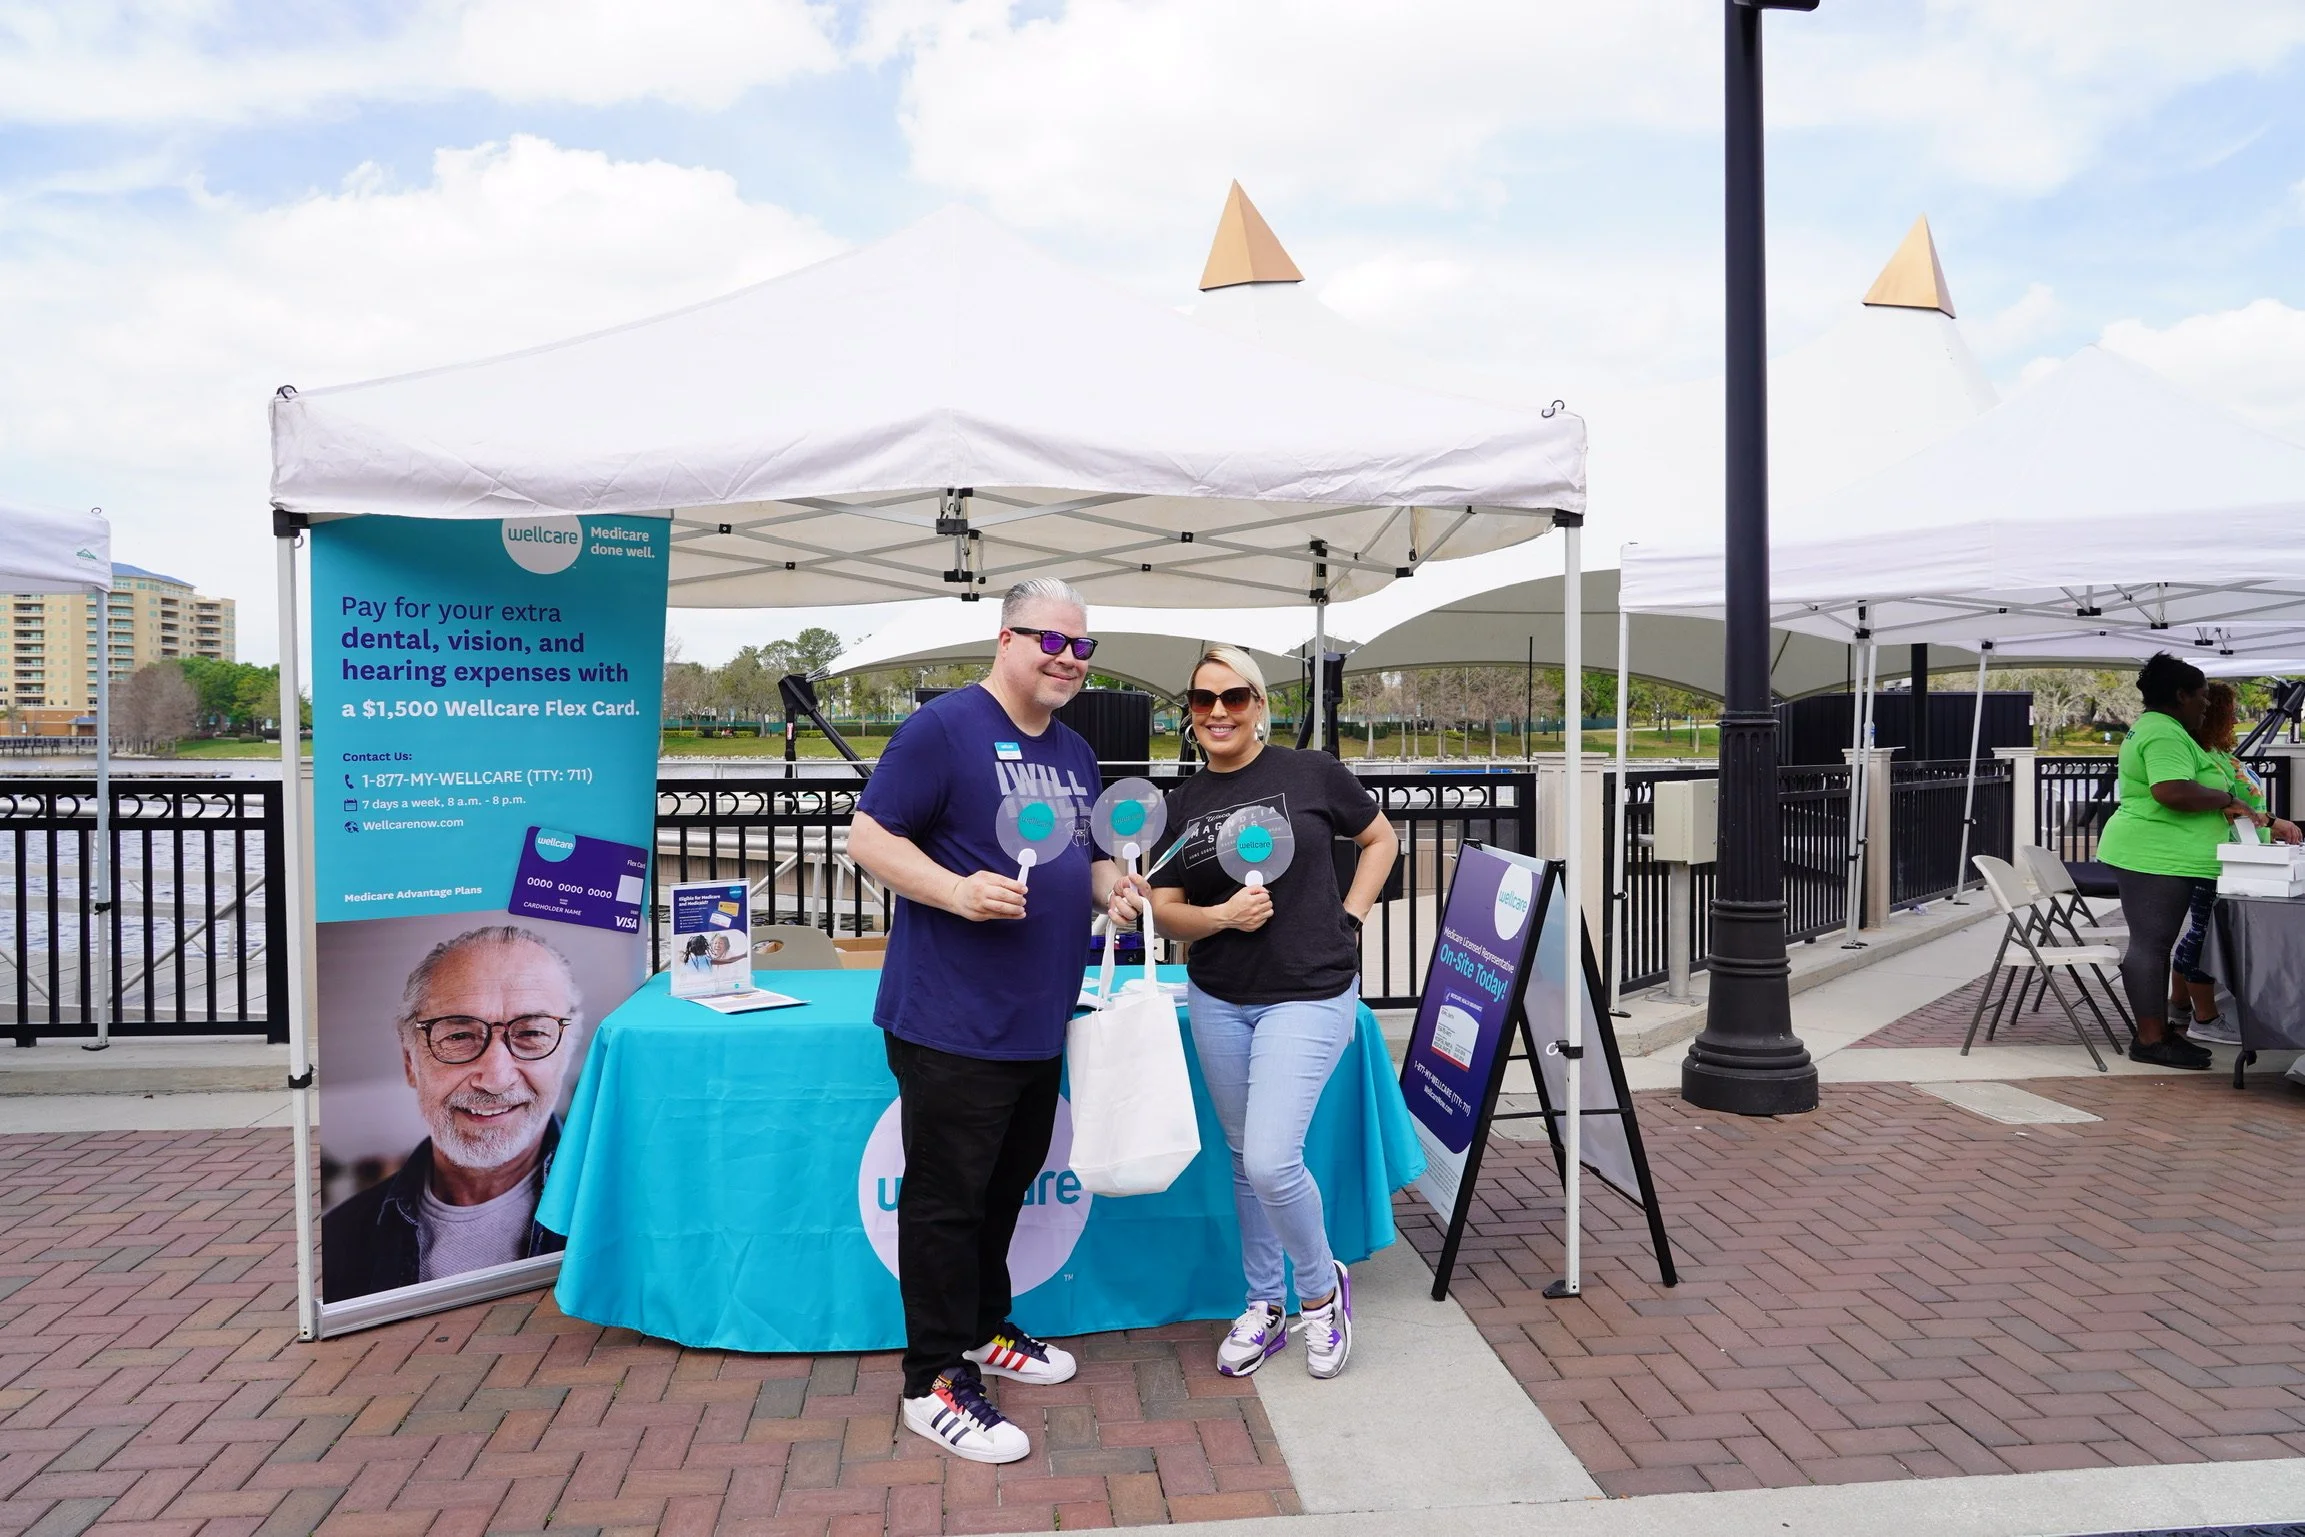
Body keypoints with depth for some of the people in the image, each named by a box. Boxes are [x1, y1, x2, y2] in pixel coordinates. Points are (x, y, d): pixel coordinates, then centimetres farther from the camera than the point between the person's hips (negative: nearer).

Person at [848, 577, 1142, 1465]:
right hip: (951, 1019, -8)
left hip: (1038, 1019, 8)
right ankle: (935, 1382, 14)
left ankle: (983, 1329, 38)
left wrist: (1117, 887, 2)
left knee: (1006, 1184, 20)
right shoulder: (944, 726, -11)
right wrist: (956, 890, -26)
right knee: (946, 1197, 1)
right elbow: (868, 838, -13)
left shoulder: (1074, 753, 14)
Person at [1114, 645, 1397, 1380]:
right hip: (1218, 1001, 5)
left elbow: (1381, 839, 7)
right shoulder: (1181, 805, 4)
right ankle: (1264, 1308, 32)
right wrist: (1221, 916, -16)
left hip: (1308, 996, -5)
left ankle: (1322, 1289, 15)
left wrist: (1347, 920, -3)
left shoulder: (1310, 773, -6)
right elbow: (1166, 910, 3)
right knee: (1244, 1159, 14)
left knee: (1272, 1161, -14)